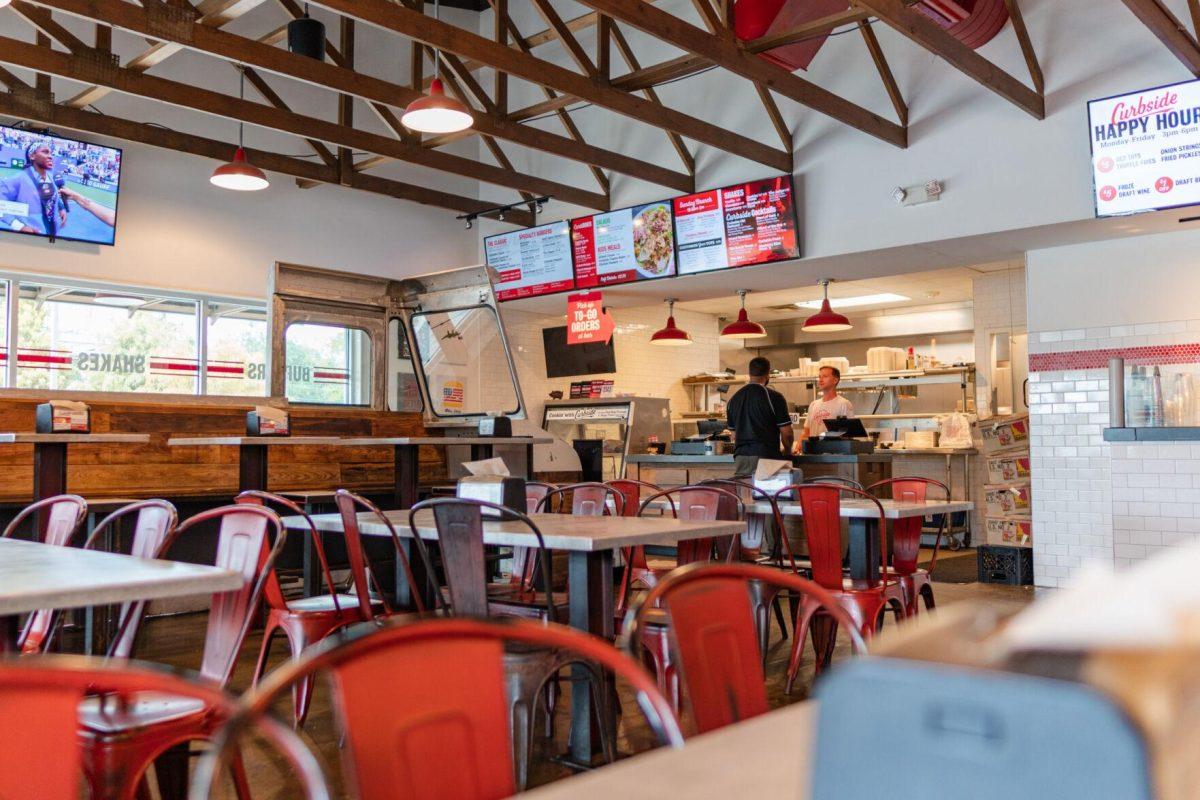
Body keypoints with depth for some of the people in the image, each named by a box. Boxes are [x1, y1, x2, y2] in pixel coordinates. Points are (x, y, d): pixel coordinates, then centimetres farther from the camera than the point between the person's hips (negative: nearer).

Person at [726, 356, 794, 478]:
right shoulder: (774, 397, -5)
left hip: (740, 458, 5)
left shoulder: (734, 399, 10)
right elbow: (786, 432, -3)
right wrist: (787, 451, 15)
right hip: (766, 457, -4)